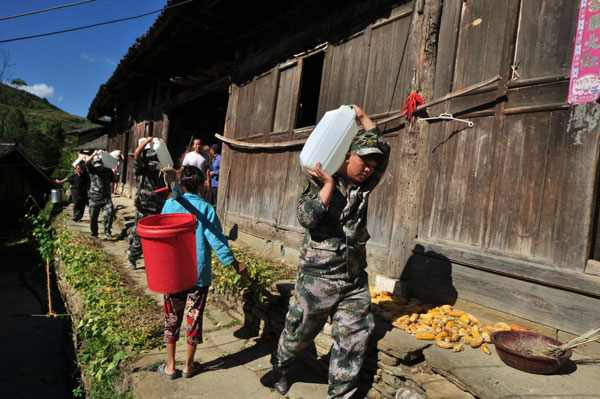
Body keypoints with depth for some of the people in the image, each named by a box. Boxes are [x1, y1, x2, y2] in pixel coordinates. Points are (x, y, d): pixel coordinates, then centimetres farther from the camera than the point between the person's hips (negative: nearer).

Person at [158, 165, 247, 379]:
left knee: (172, 317, 14)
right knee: (194, 317, 11)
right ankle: (189, 365, 24)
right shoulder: (206, 208, -8)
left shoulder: (170, 204, -4)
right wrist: (234, 263, -4)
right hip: (199, 273, -1)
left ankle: (170, 366, 24)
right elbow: (216, 239, -10)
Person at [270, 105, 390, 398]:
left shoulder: (363, 186, 6)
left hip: (355, 279, 5)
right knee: (300, 329, 13)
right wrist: (328, 185, -22)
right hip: (318, 277, -5)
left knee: (353, 338, 6)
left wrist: (362, 117, 11)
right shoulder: (319, 184, -9)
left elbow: (384, 149, 12)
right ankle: (279, 366, 44)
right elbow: (306, 217, -24)